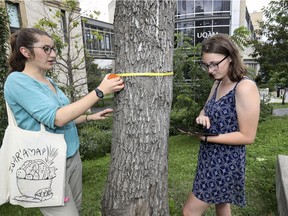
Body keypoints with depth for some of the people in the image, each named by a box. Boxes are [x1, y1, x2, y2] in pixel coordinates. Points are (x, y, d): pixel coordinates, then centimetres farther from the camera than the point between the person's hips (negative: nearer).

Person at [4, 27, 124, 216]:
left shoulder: (50, 82, 8)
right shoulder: (17, 80, -16)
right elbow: (55, 118, -27)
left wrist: (90, 117, 9)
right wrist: (100, 91, -27)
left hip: (72, 157, 8)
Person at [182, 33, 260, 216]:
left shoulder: (245, 87, -22)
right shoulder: (218, 83, 4)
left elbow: (248, 136, -21)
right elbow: (206, 110, 15)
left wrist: (206, 137, -24)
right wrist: (202, 118, -8)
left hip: (226, 162, -8)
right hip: (211, 157, 8)